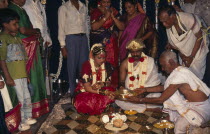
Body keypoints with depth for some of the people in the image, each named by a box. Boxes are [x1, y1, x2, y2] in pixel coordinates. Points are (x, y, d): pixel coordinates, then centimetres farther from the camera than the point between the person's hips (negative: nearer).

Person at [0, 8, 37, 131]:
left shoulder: (17, 38, 14)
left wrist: (26, 74, 17)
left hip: (22, 75, 8)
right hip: (13, 76, -8)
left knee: (27, 97, 17)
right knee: (20, 99, 0)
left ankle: (27, 118, 33)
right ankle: (20, 123, 14)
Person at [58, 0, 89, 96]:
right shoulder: (63, 8, 2)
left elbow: (86, 24, 15)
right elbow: (61, 28, -3)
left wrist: (87, 41, 8)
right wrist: (63, 46, -9)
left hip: (83, 38, 4)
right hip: (71, 39, -4)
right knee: (72, 67, 0)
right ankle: (73, 93, 10)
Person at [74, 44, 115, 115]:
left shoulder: (107, 66, -6)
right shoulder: (87, 66, -20)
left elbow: (109, 82, 4)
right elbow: (87, 88, -20)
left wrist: (102, 84, -21)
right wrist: (104, 92, -29)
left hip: (102, 89, 5)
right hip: (86, 91, -4)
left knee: (112, 95, -24)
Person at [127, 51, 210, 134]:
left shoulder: (179, 75, -27)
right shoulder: (180, 70, 2)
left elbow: (160, 100, -21)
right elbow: (165, 88, 14)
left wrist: (141, 100, -12)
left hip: (202, 107, -9)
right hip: (192, 104, 9)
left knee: (180, 125, -19)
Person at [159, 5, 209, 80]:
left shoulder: (189, 19, -33)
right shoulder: (169, 24, -17)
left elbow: (199, 37, -19)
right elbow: (174, 41, -1)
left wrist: (191, 56, -18)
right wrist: (181, 55, -10)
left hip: (197, 49, -4)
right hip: (184, 52, 4)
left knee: (195, 75, -1)